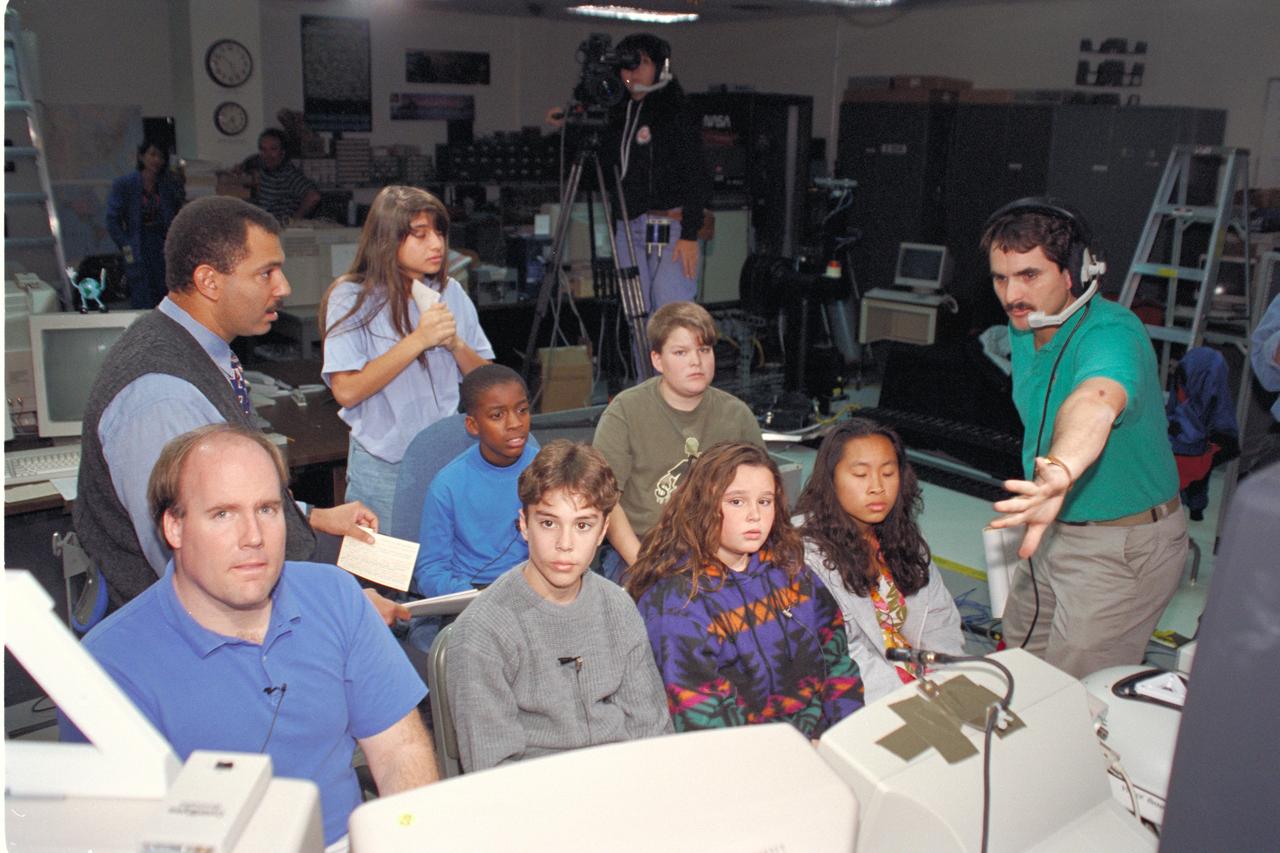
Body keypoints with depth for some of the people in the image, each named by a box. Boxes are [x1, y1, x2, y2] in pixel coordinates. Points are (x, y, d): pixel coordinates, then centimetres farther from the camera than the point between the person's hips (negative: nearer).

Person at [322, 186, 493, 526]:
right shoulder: (352, 299, -7)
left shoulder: (451, 293, 5)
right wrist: (417, 340, -20)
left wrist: (456, 344, -13)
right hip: (383, 468, -3)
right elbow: (346, 391, -18)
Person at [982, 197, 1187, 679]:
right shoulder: (1024, 328, 0)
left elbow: (1095, 400, -52)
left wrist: (1060, 472, -72)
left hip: (1123, 547, -8)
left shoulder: (1111, 332, -29)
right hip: (1057, 529, 8)